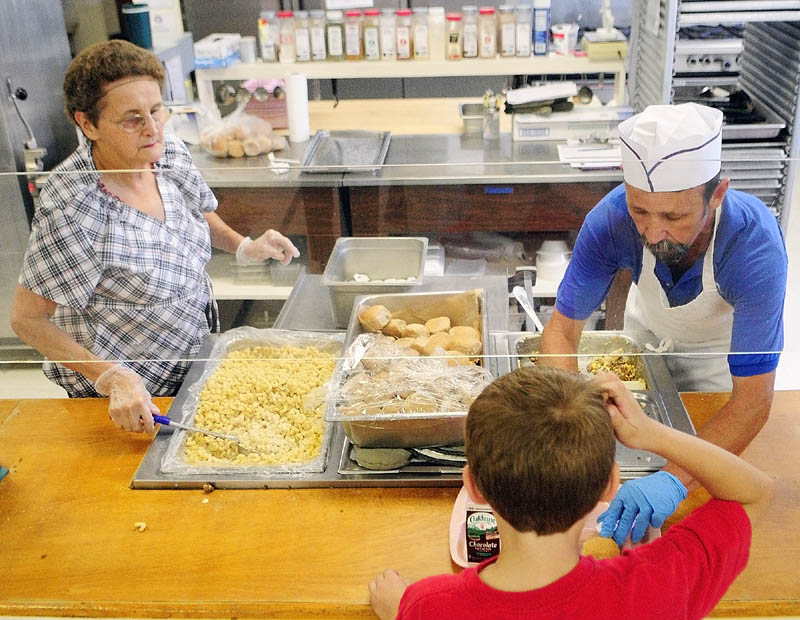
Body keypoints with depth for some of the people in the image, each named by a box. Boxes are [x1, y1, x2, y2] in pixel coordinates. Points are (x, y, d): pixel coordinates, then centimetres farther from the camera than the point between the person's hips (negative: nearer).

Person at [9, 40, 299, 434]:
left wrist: (244, 247, -7)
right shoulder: (71, 209, -31)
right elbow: (27, 318, -23)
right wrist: (112, 378, -31)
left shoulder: (169, 153, -11)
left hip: (197, 354, 7)